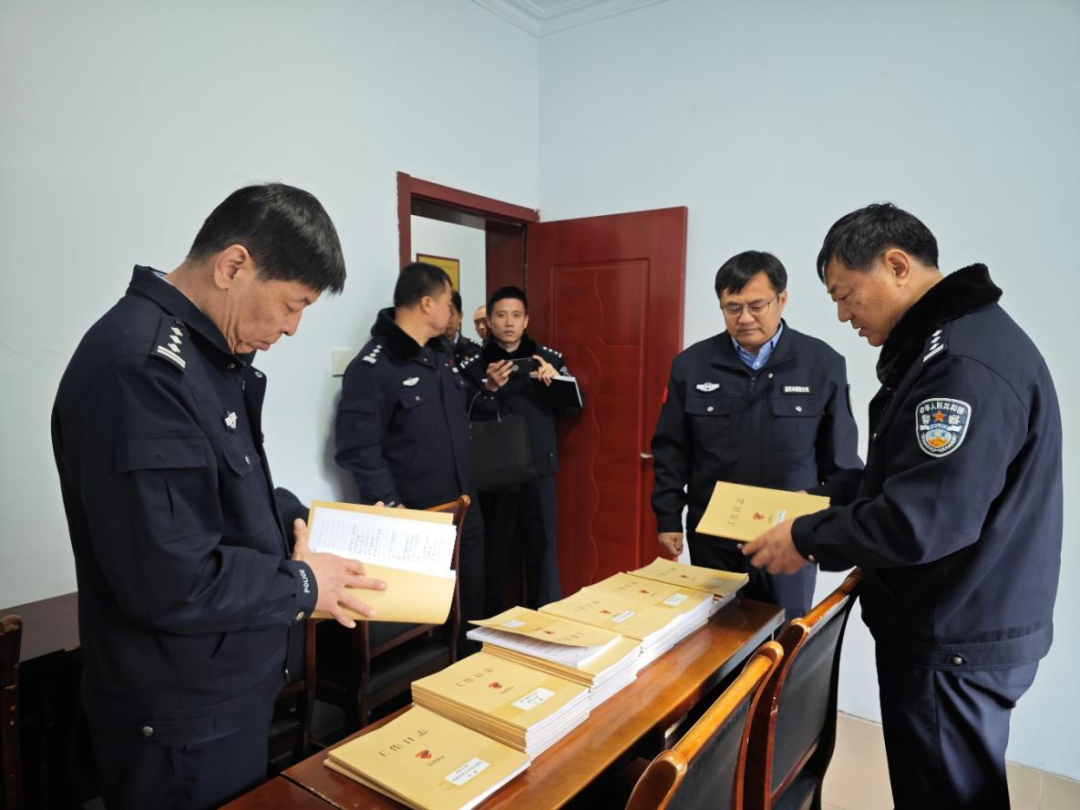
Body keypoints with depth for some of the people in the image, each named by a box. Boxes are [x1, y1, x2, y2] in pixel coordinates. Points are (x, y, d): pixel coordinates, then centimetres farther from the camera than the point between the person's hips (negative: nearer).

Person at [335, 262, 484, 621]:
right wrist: (391, 507, -23)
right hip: (413, 519, -8)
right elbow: (357, 446, -22)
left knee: (471, 603, 19)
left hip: (463, 509, 8)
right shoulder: (373, 366, -17)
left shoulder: (442, 355, 12)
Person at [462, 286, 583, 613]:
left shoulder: (548, 358, 5)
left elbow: (574, 407, 4)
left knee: (543, 551, 7)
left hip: (539, 472, 2)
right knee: (496, 552, 5)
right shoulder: (475, 364, -1)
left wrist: (556, 380, -14)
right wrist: (490, 390, -25)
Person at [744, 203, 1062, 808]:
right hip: (959, 624, 9)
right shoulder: (946, 342, 9)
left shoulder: (963, 362, -24)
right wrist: (829, 510, 11)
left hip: (956, 644, -9)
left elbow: (922, 521, -27)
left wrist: (808, 539, -14)